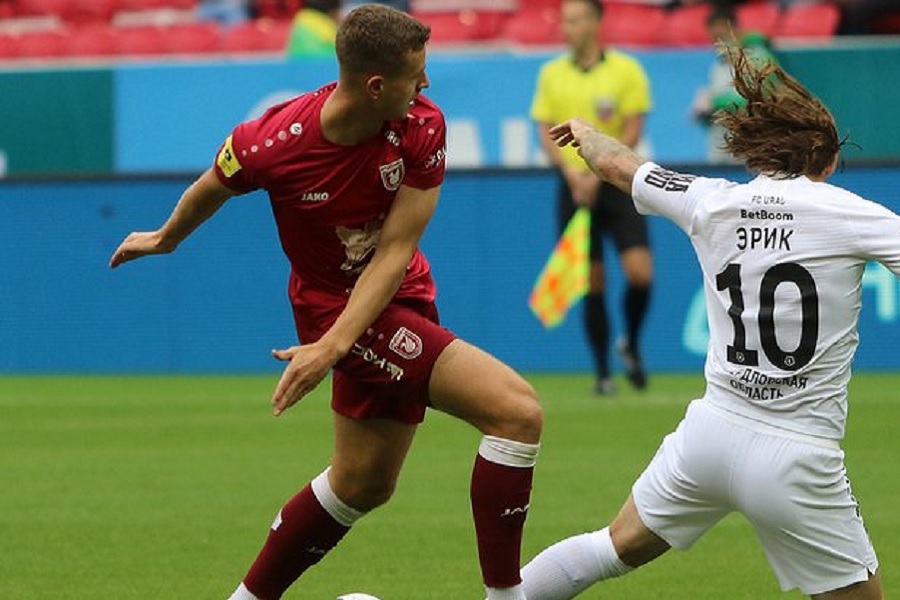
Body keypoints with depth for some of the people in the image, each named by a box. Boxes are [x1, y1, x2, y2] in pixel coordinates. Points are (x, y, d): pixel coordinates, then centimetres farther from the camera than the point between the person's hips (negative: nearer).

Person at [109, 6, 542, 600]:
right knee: (517, 410, -21)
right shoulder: (272, 144, -24)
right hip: (338, 305, -6)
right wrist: (166, 239, 20)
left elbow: (394, 252, -16)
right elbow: (211, 190, 0)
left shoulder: (422, 127, -16)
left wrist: (332, 346, -27)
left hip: (399, 299, 6)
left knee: (364, 483, 21)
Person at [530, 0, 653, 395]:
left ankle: (631, 344, 14)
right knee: (592, 284, 0)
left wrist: (597, 174, -14)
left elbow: (632, 131, -5)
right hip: (575, 185, 2)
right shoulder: (551, 74, 7)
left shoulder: (626, 70, -2)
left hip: (617, 183, -2)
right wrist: (571, 172, -12)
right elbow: (546, 131, 5)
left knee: (640, 273, -13)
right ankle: (602, 372, 9)